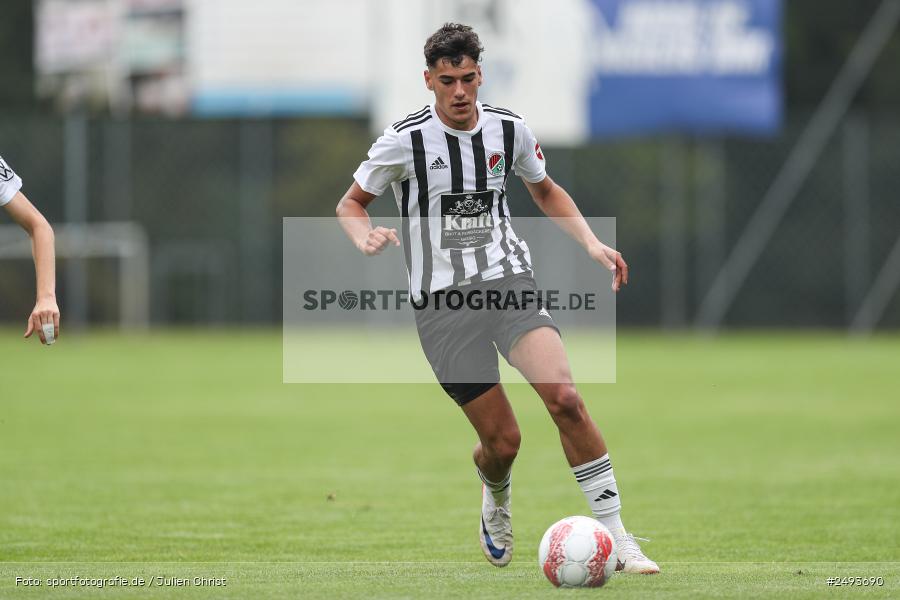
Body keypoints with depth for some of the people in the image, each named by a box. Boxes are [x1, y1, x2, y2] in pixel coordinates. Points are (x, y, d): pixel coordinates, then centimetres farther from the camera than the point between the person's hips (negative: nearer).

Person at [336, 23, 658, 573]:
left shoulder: (510, 129, 2)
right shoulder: (406, 140, -7)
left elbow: (547, 192, 21)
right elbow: (350, 204, 6)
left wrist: (592, 243, 6)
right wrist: (366, 239, -16)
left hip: (511, 283, 2)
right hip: (443, 301, -2)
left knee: (564, 396, -23)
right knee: (502, 440, -5)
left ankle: (617, 537, -19)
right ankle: (497, 498, 35)